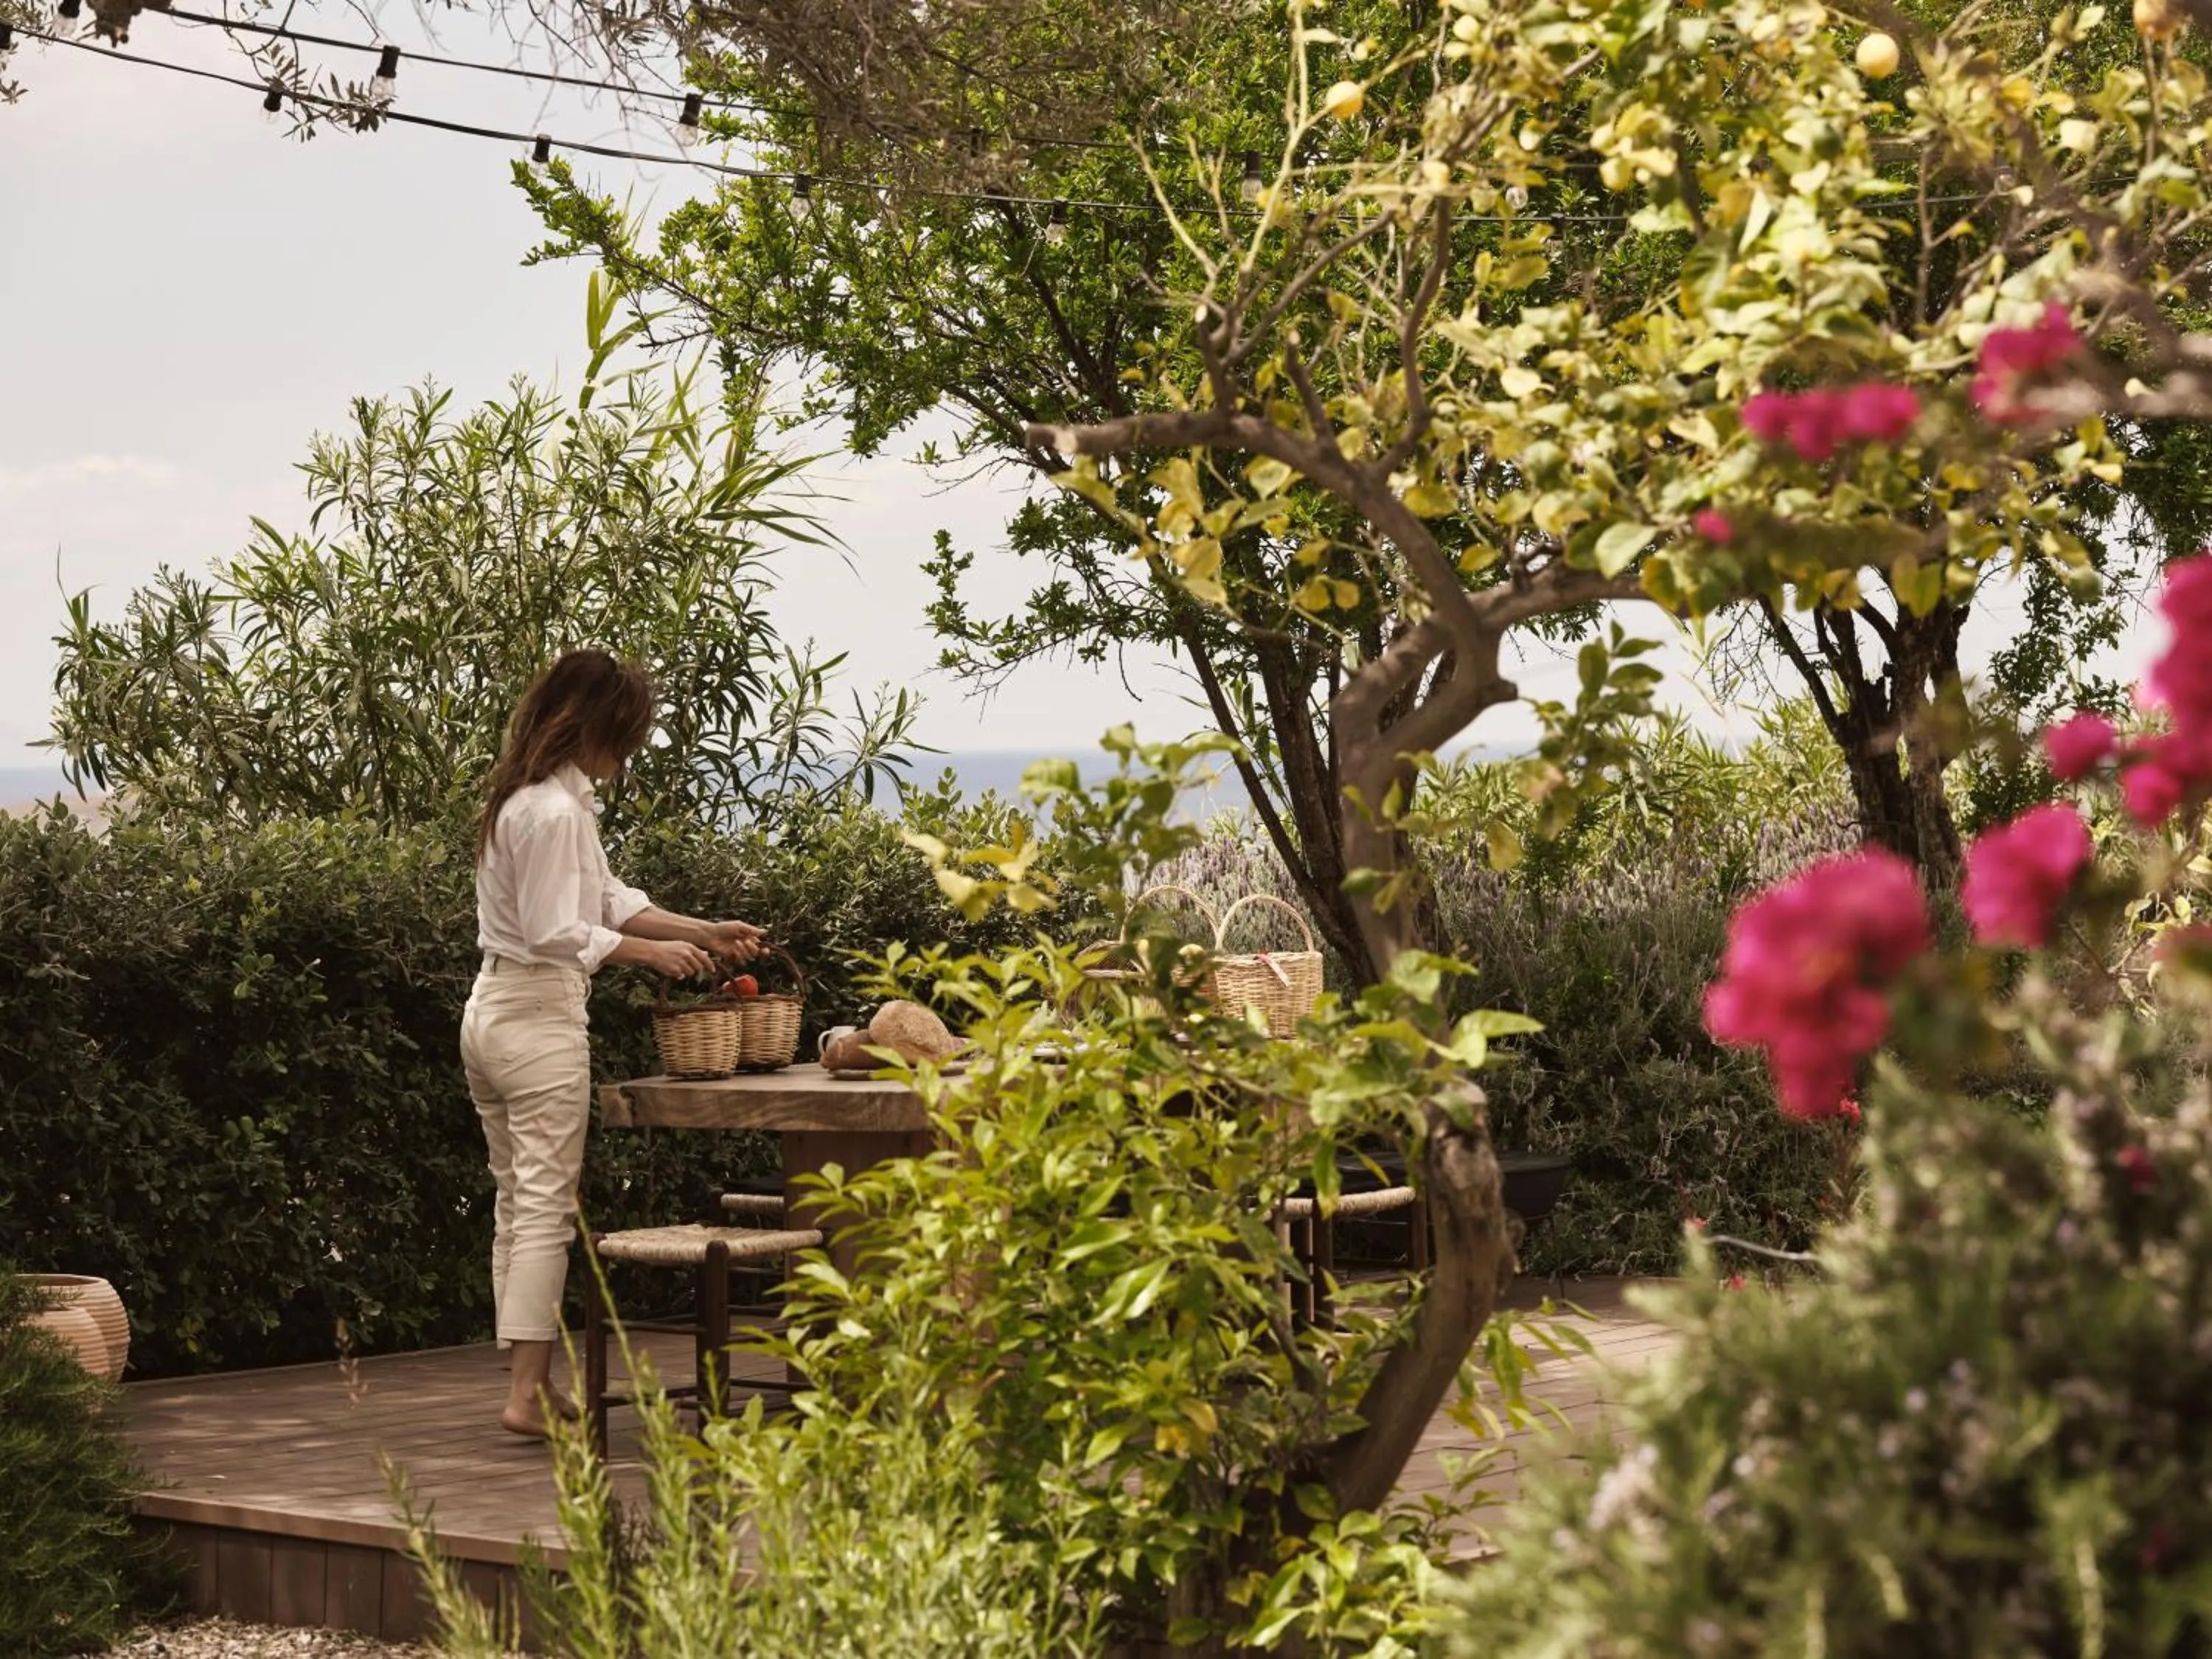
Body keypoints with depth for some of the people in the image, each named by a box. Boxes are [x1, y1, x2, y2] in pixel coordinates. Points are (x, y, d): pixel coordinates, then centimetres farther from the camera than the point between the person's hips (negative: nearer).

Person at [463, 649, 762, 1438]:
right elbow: (557, 934, -20)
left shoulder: (533, 796, 14)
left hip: (491, 1012, 10)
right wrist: (652, 952, -10)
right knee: (546, 1206, -7)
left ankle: (533, 1383, 17)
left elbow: (608, 898, 17)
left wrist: (702, 931, 11)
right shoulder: (555, 811, -18)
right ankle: (528, 1393, -7)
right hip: (540, 1018, -10)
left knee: (517, 1204, 12)